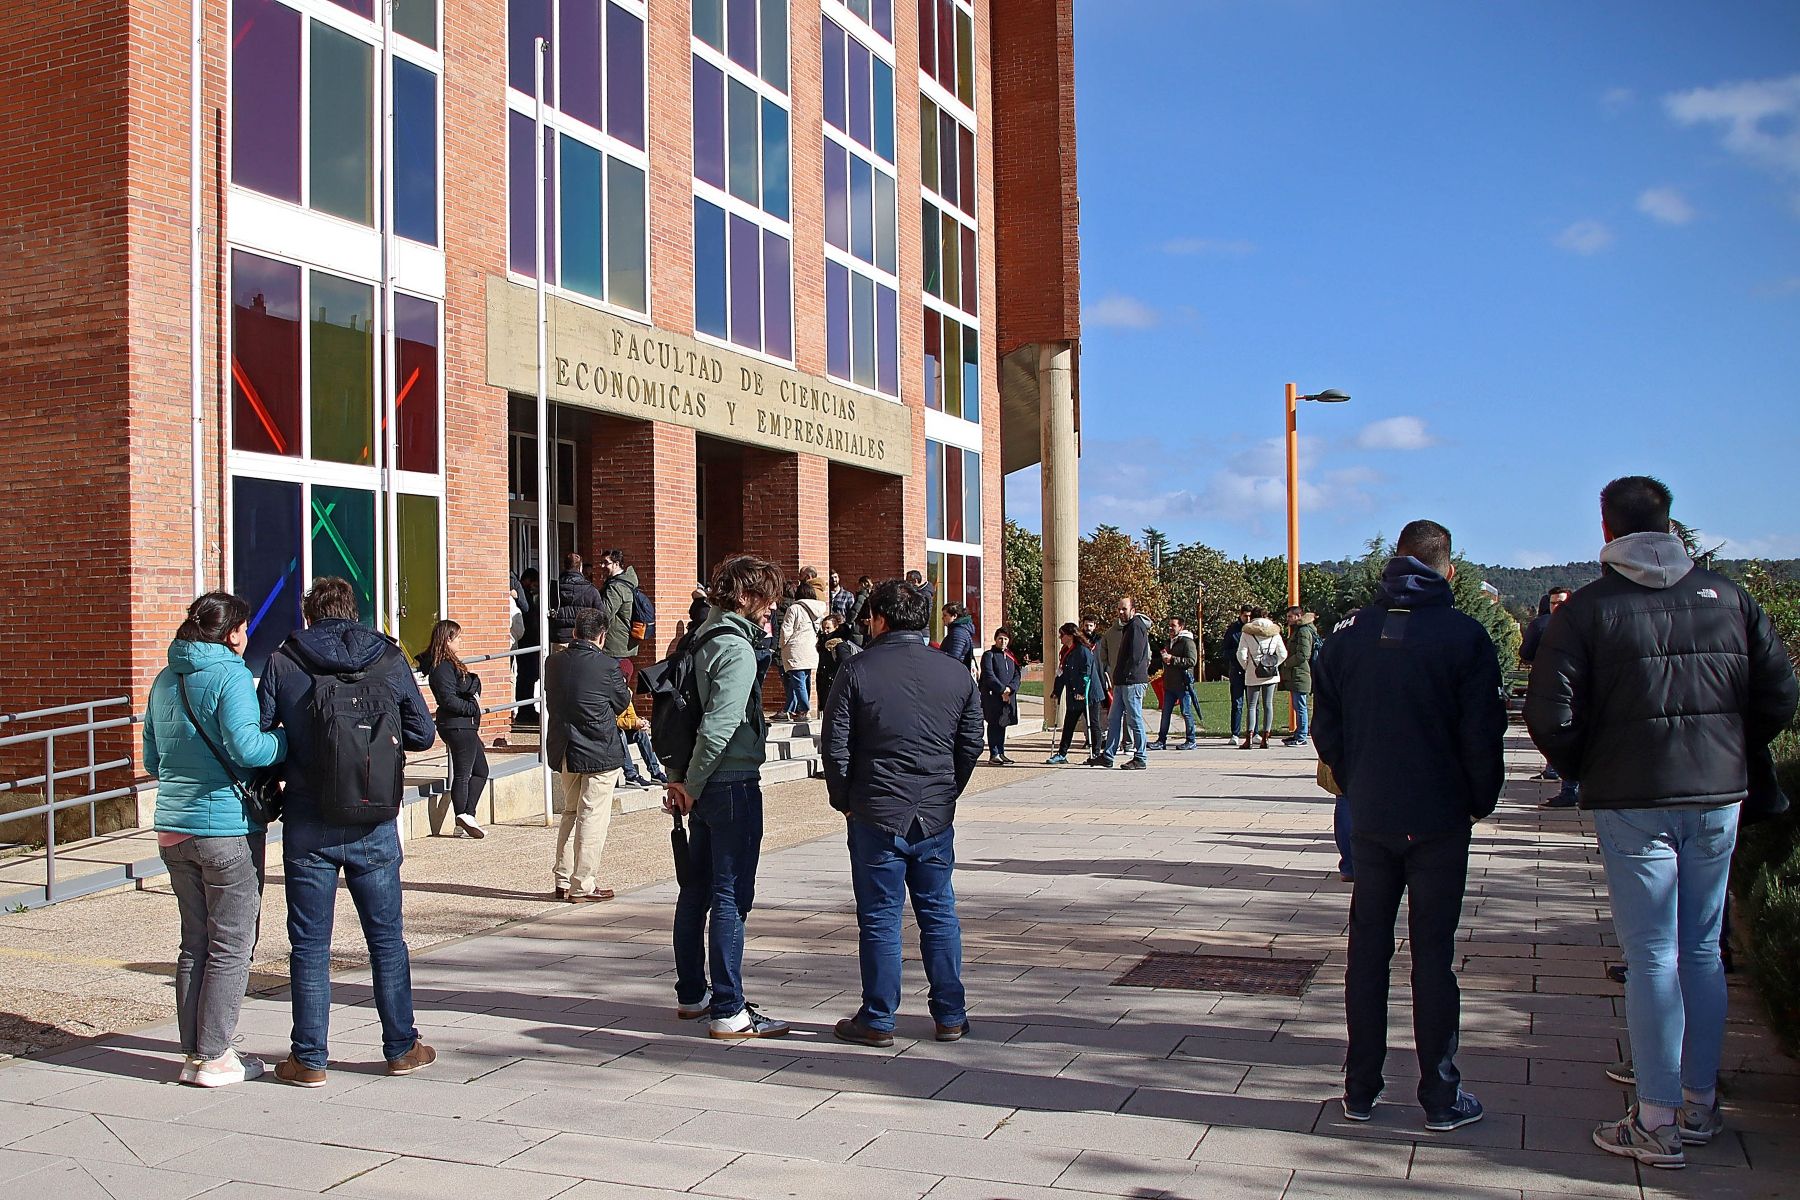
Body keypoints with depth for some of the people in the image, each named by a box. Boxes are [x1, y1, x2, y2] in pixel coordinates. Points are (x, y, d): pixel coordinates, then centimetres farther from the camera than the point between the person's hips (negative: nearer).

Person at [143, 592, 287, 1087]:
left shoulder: (165, 680, 11)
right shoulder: (230, 675, -12)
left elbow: (151, 761, 18)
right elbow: (246, 746, -26)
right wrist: (289, 740, -10)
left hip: (173, 829, 7)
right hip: (227, 828, -7)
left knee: (194, 943, 14)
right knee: (231, 944, 3)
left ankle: (192, 1052, 19)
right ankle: (215, 1057, 6)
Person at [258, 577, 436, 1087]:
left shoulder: (282, 661, -2)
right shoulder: (388, 658, 0)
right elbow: (422, 734, 1)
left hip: (307, 824, -1)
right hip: (373, 823, 1)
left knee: (309, 943, 9)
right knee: (386, 937, 12)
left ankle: (309, 1059, 14)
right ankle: (402, 1048, 20)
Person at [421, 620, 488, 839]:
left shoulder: (450, 664, 15)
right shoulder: (443, 667, -17)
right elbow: (449, 700, -22)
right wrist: (474, 708, -14)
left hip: (465, 726, 10)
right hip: (458, 727, -10)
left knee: (480, 770, 14)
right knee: (462, 774, -2)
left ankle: (467, 817, 14)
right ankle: (463, 822, 6)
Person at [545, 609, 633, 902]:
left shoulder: (553, 664, 1)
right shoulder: (607, 666, -14)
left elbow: (552, 701, 12)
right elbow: (622, 702, -1)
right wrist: (627, 690, 18)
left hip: (563, 752, 6)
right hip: (599, 752, -6)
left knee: (570, 814, 19)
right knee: (593, 818, 2)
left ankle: (563, 881, 22)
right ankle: (583, 886, 5)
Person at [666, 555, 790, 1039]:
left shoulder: (704, 639, 12)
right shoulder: (736, 649, -16)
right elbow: (718, 726, -23)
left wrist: (678, 777, 10)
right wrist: (691, 784, -13)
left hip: (705, 786, 10)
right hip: (734, 784, -10)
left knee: (696, 890, 16)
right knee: (731, 896, -5)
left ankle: (691, 995, 28)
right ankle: (728, 1011, -1)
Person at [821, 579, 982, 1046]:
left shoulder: (858, 670, -7)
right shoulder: (957, 674, 3)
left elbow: (835, 746, -7)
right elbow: (972, 745, 7)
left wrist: (844, 800, 6)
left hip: (876, 815, -3)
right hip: (937, 816, 3)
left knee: (879, 918, 5)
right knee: (939, 914, 12)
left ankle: (878, 1021, 12)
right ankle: (950, 1016, 18)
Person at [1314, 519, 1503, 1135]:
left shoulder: (1349, 632, 2)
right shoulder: (1464, 635, -9)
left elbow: (1326, 725, 5)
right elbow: (1482, 733, -9)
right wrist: (1480, 801, 5)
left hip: (1369, 818, 3)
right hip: (1439, 819, -3)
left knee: (1367, 950, 11)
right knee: (1434, 956, 4)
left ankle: (1361, 1090, 16)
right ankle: (1440, 1096, 11)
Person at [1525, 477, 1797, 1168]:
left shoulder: (1590, 607, -7)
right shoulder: (1727, 596, 4)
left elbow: (1549, 714, -12)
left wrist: (1582, 772, 6)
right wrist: (1728, 756, 16)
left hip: (1632, 802, -4)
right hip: (1719, 799, 4)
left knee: (1651, 958, 0)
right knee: (1703, 951, 14)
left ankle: (1657, 1124, 6)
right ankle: (1701, 1105, 24)